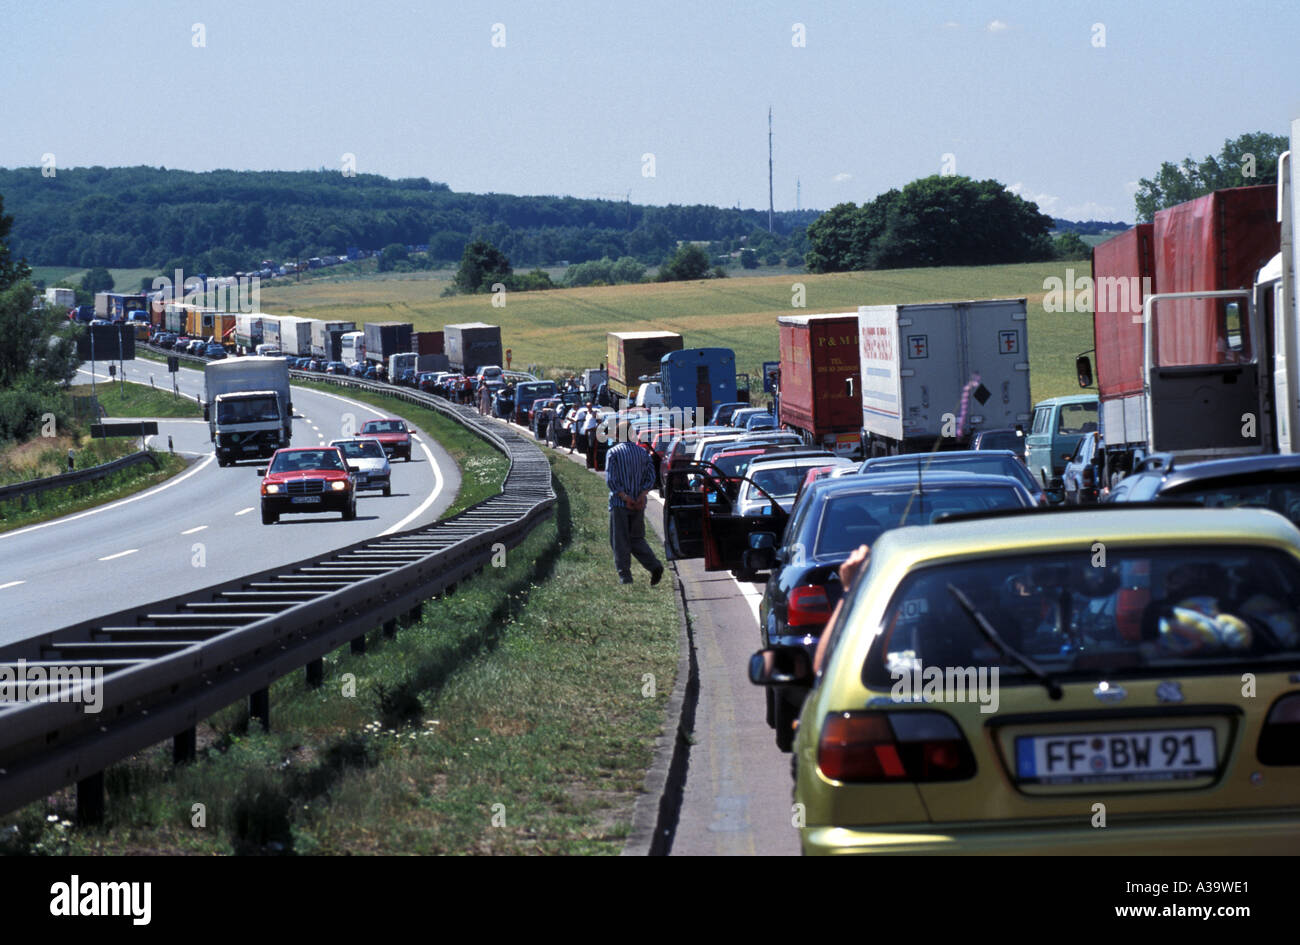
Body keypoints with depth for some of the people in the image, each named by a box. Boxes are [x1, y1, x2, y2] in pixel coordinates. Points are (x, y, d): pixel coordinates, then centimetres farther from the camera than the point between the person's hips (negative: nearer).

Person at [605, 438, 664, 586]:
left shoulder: (613, 453, -5)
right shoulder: (642, 452, 9)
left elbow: (611, 480, -15)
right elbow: (650, 476, 0)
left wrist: (625, 498, -15)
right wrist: (642, 495, -8)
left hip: (619, 503, -4)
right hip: (639, 505, 4)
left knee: (620, 541, 2)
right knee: (637, 538, 13)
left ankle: (625, 576, -1)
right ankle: (654, 566, -6)